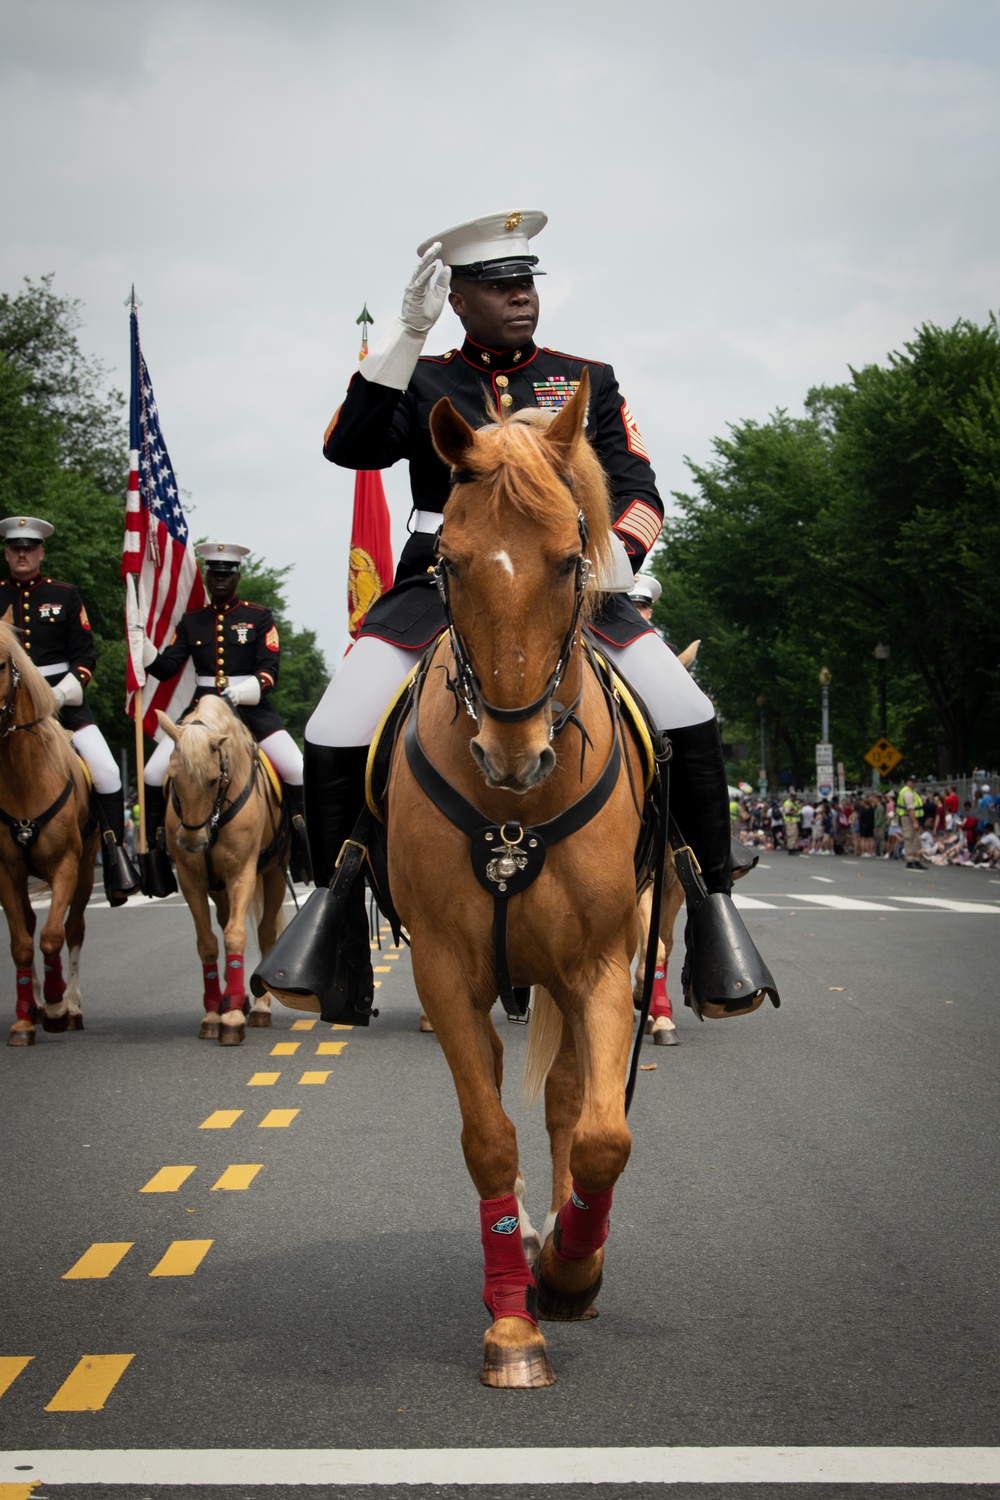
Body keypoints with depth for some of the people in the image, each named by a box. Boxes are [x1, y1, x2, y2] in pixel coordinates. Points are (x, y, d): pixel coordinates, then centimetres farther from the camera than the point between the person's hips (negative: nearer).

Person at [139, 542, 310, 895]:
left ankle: (303, 838, 5)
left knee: (297, 771, -17)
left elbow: (269, 673, -5)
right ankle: (155, 848, 3)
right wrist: (139, 641, -10)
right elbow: (166, 668, 6)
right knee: (154, 774, -12)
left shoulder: (260, 618, 3)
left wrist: (241, 692, -24)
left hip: (251, 707, -2)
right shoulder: (191, 621, 10)